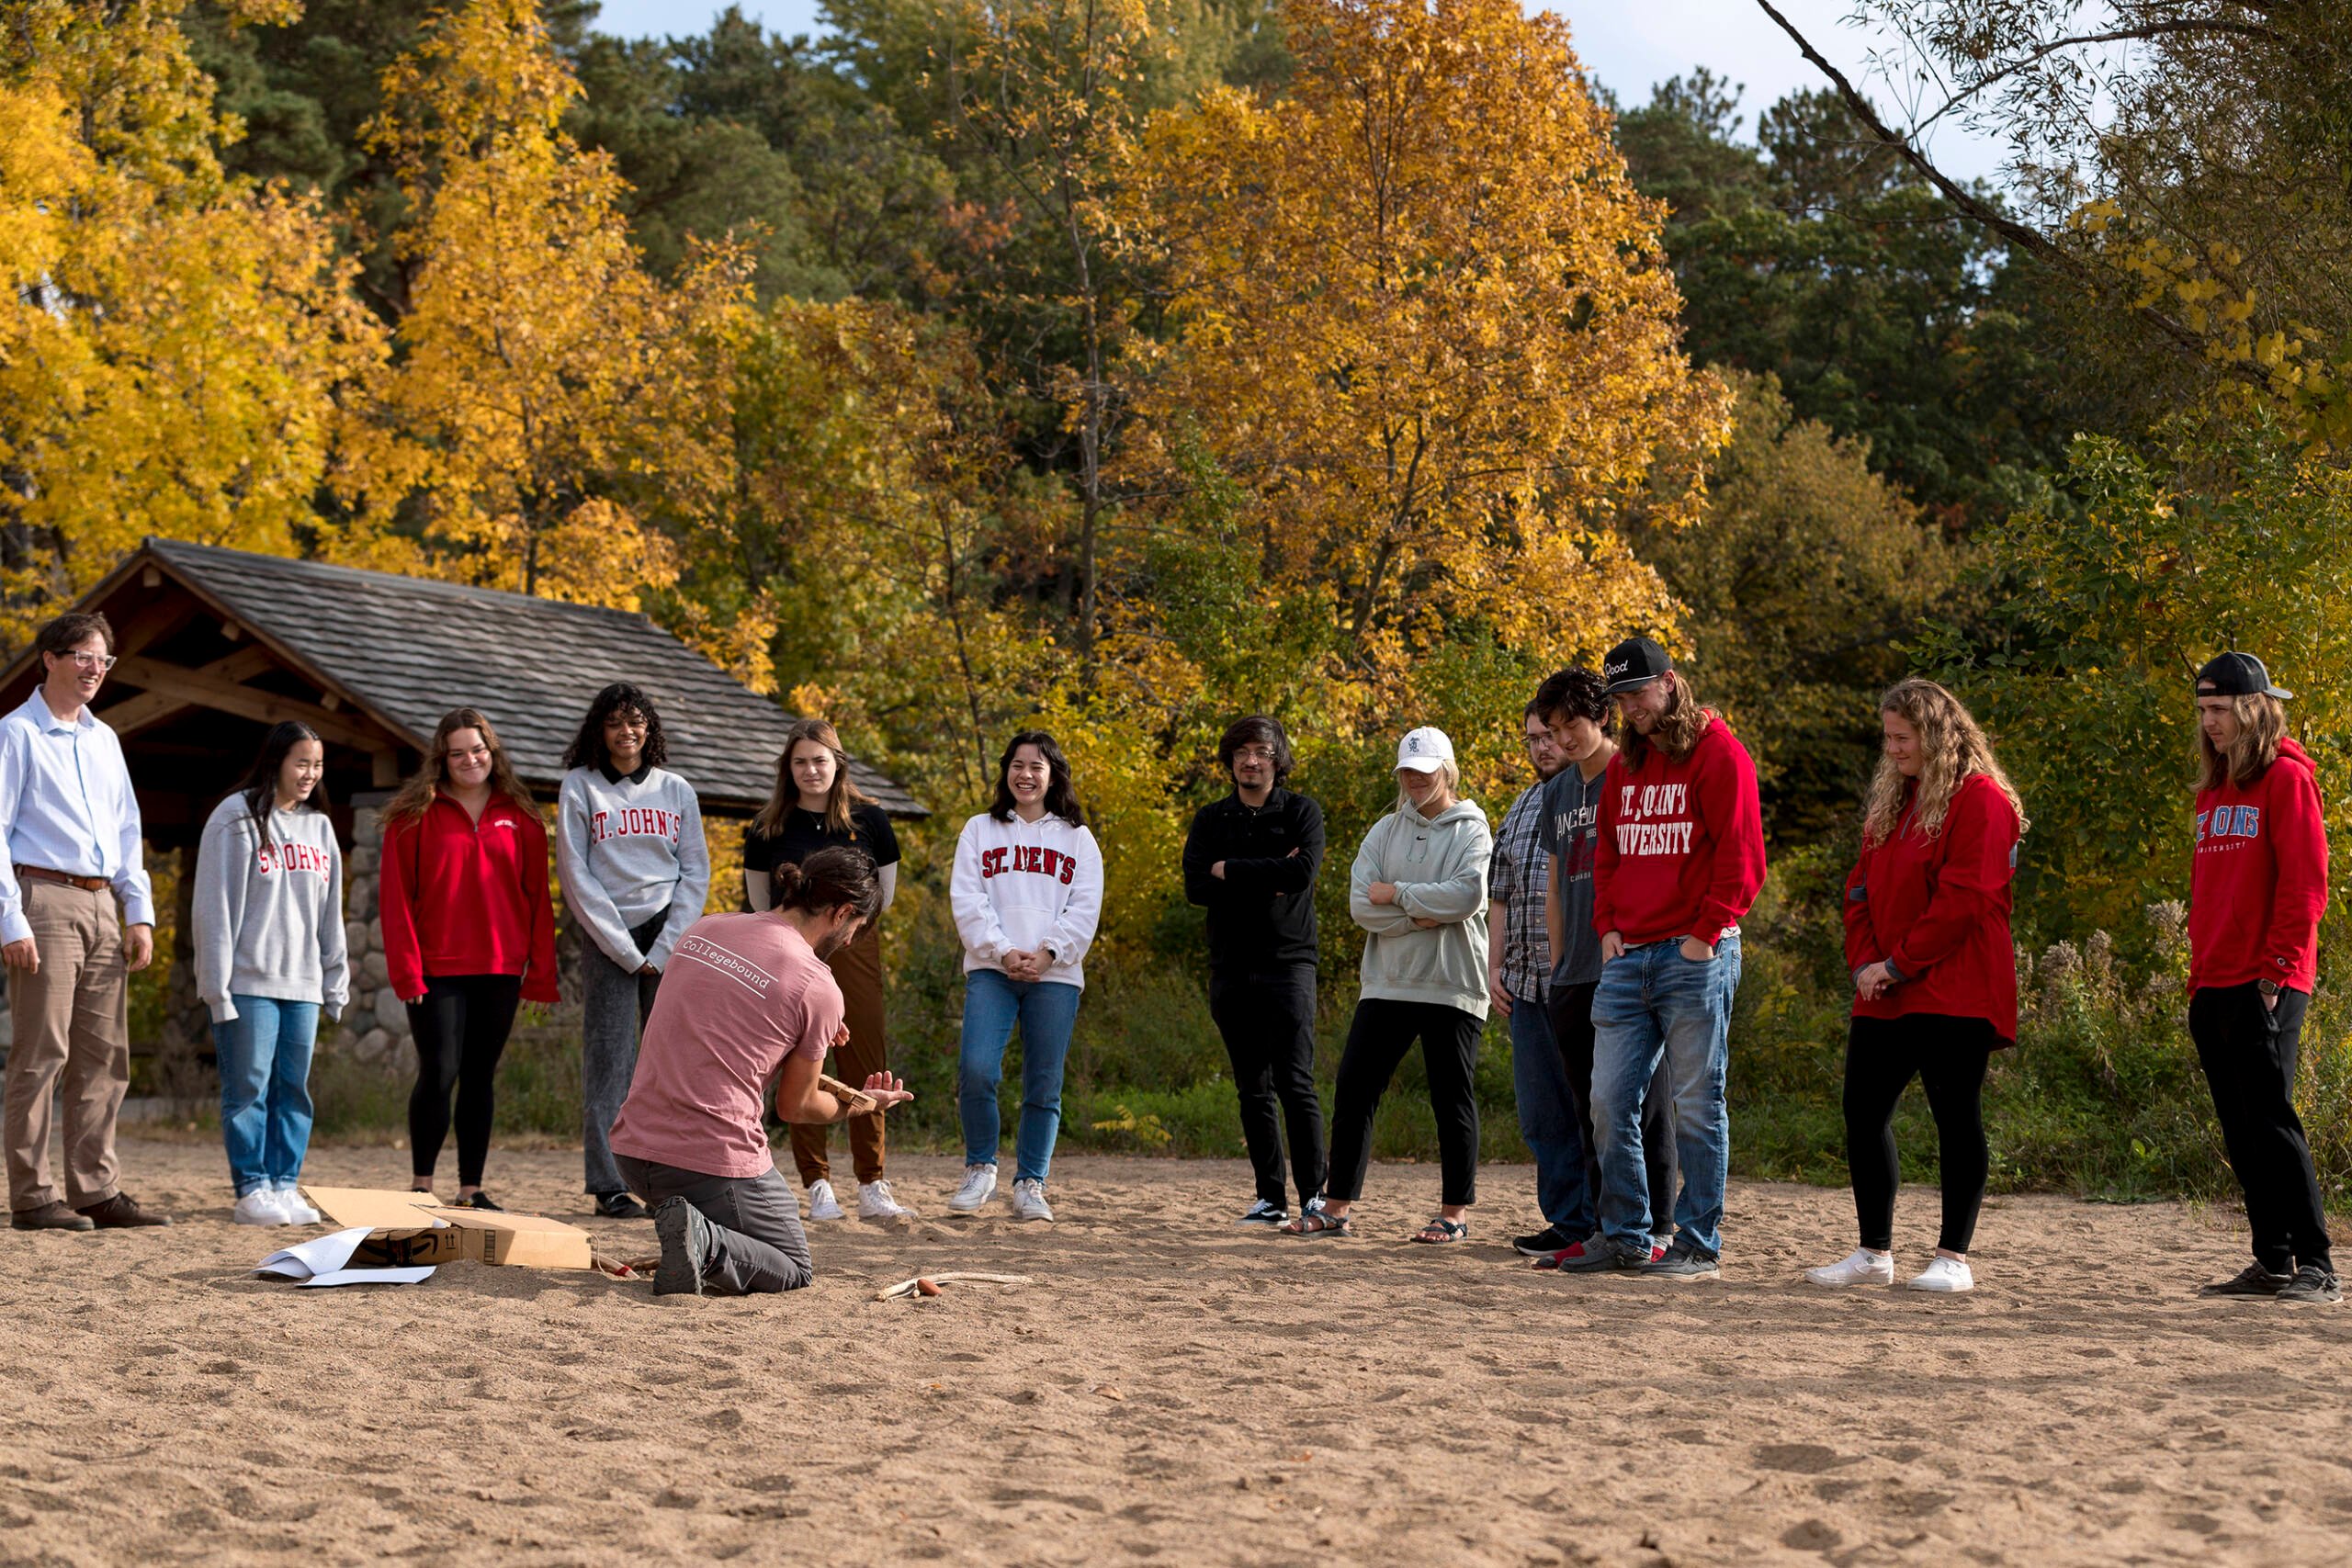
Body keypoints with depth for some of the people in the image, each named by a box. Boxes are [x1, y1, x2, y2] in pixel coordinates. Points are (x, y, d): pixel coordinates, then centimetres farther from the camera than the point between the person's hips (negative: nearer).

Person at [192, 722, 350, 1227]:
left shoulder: (319, 826, 16)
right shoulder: (236, 819, -4)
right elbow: (214, 906, -8)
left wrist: (336, 982, 13)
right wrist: (218, 986, -12)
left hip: (302, 983, 6)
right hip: (249, 982, -6)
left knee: (293, 1088, 6)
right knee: (248, 1087, -3)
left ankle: (284, 1186, 10)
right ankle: (251, 1190, 0)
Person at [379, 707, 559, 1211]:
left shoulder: (520, 817, 8)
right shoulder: (415, 814, 0)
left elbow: (537, 898, 8)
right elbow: (397, 897, -3)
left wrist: (541, 974, 2)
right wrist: (406, 971, -11)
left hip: (501, 970, 3)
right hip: (438, 971, -3)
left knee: (481, 1077, 8)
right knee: (438, 1074, -5)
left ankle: (471, 1189, 14)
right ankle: (421, 1185, 7)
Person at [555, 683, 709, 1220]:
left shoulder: (676, 791, 11)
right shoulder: (579, 787, 4)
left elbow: (696, 873, 8)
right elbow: (575, 875, -1)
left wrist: (664, 949, -5)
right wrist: (625, 949, -8)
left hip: (672, 937, 2)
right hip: (607, 937, -2)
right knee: (609, 1060, -5)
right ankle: (608, 1186, -3)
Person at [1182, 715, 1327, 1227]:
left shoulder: (1302, 813, 3)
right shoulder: (1210, 819, 12)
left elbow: (1302, 873, -15)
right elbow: (1196, 887, -3)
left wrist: (1231, 870, -8)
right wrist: (1268, 878, -12)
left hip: (1288, 963, -4)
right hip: (1232, 968, 4)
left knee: (1295, 1084, -11)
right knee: (1253, 1090, 7)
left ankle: (1314, 1194, -6)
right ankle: (1271, 1198, 12)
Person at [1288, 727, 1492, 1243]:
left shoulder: (1471, 830, -1)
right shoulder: (1385, 832, 12)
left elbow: (1468, 896, -19)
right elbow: (1361, 905, 0)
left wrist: (1396, 894, -10)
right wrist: (1424, 915, -13)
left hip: (1452, 987, -4)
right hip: (1387, 983, 5)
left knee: (1452, 1099, 2)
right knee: (1353, 1090, 0)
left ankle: (1455, 1213, 11)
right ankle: (1337, 1209, 6)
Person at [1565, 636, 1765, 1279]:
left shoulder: (1718, 753, -5)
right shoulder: (1624, 765, 17)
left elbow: (1741, 855, -9)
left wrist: (1704, 934, -13)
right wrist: (1607, 927, 9)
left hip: (1694, 955, -7)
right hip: (1629, 956, 7)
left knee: (1697, 1105, -2)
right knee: (1610, 1101, 3)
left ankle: (1699, 1246, 4)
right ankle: (1627, 1236, 13)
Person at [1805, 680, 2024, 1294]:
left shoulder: (1981, 800, -8)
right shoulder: (1890, 801, 18)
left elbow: (1963, 898, -16)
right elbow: (1862, 888, 17)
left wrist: (1899, 963, -15)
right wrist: (1864, 961, 1)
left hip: (1953, 993, -8)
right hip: (1884, 994, 8)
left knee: (1956, 1117, -2)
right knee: (1863, 1113, 6)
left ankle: (1953, 1258, 3)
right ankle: (1874, 1254, 15)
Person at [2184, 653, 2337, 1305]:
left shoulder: (2285, 777, -6)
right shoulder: (2214, 788, 19)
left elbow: (2305, 882, -12)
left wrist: (2278, 969, -16)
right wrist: (2199, 971, 16)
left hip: (2265, 986, -8)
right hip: (2213, 986, 8)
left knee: (2271, 1121, -12)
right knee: (2240, 1132, 8)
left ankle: (2316, 1267, -10)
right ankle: (2272, 1262, 14)